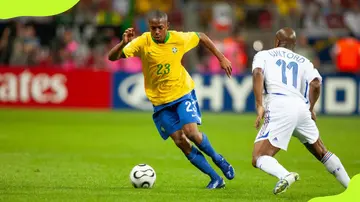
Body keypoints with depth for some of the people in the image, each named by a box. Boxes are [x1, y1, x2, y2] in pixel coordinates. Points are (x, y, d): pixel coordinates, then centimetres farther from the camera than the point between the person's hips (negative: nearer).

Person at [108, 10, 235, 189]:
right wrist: (123, 44, -41)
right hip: (160, 101, 1)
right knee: (180, 142, -6)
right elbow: (112, 57, -21)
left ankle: (217, 159, 9)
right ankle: (215, 179, 3)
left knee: (191, 132, -20)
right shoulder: (143, 42, -15)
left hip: (183, 93, -1)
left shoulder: (179, 39, -12)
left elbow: (201, 37, 10)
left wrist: (221, 58, 11)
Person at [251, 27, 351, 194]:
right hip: (301, 108, 4)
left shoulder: (263, 55, 18)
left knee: (259, 159, -6)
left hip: (279, 107, -4)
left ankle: (285, 175, -35)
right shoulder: (303, 61, 23)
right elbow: (316, 83, 3)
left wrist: (259, 105, -9)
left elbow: (257, 73, -5)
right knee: (321, 153, 25)